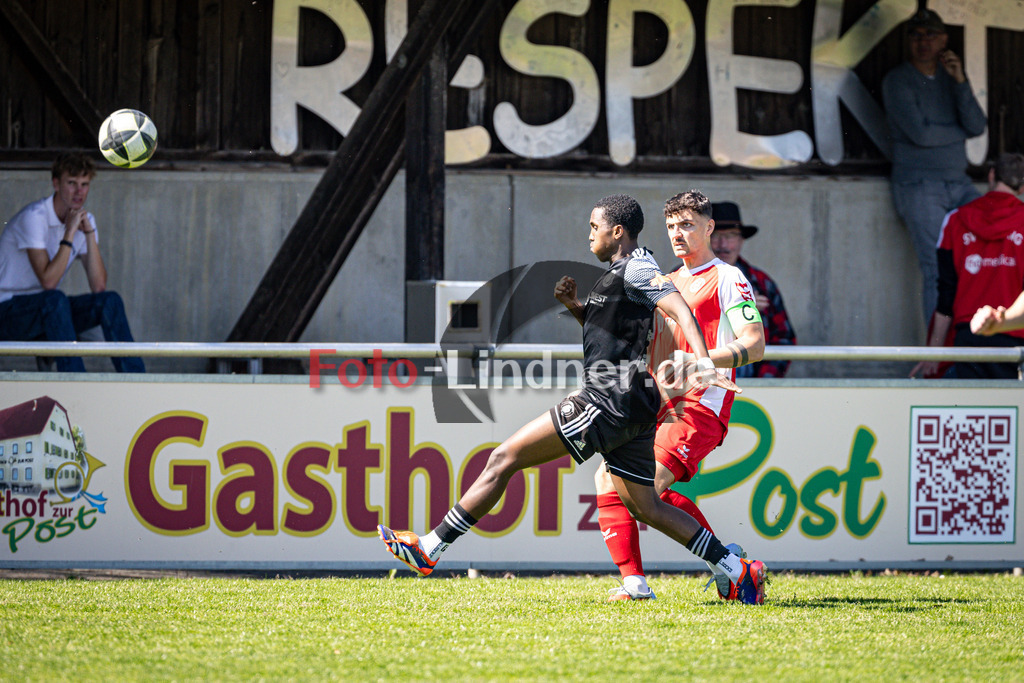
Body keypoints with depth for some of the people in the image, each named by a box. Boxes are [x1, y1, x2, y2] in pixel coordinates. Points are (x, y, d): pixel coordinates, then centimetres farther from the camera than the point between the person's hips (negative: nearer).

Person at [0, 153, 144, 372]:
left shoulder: (85, 220, 3)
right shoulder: (34, 217, -19)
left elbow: (98, 286, -8)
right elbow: (48, 281, -28)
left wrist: (89, 233, -14)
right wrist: (70, 233, -25)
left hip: (47, 312, 7)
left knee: (109, 301, -14)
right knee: (55, 300, -36)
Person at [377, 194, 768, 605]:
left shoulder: (635, 269, -9)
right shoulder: (621, 272, 21)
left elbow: (680, 310, -22)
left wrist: (702, 361, -37)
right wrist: (574, 305, 17)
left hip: (610, 401, -11)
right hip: (631, 406, 11)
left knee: (505, 459, -7)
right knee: (644, 506, 14)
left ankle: (431, 548, -6)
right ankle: (738, 570, 10)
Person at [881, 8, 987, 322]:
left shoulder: (951, 77, 15)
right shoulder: (898, 81, -1)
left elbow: (977, 126, 1)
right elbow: (920, 134, -13)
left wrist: (960, 81, -9)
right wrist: (960, 132, 2)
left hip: (958, 184, 5)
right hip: (919, 187, -5)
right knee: (939, 271, -13)